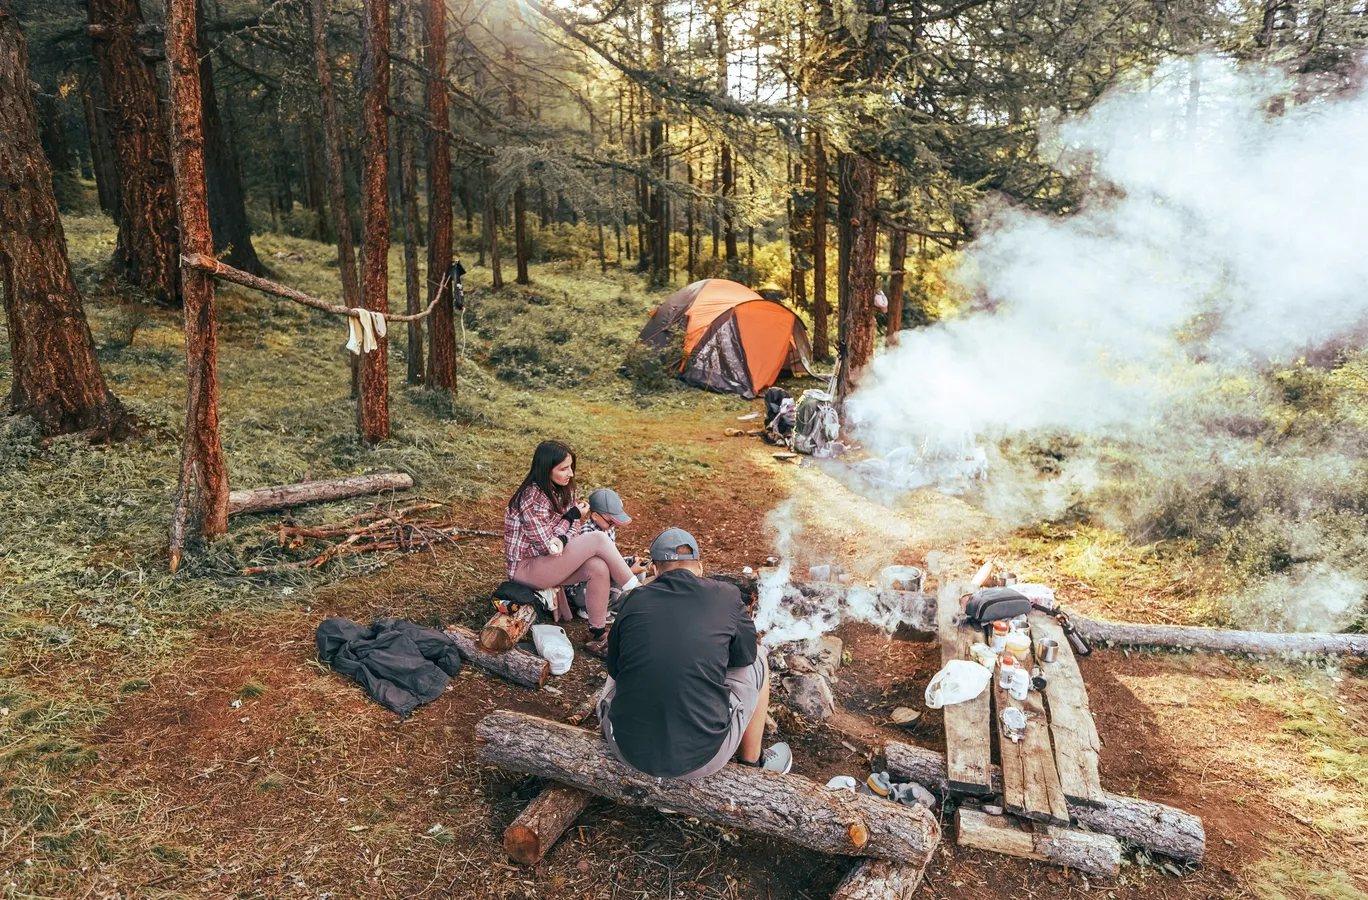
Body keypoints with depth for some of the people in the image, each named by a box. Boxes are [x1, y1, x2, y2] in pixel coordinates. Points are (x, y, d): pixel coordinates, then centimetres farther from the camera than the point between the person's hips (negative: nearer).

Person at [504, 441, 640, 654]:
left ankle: (597, 636, -9)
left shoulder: (560, 490, 3)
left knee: (598, 568, -23)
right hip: (526, 568, -8)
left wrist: (562, 539, -24)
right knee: (598, 539, -24)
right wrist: (573, 514, -8)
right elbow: (546, 545, -19)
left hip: (547, 561, 8)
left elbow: (574, 527, -1)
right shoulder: (532, 499, -23)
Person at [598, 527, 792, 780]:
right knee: (757, 659, 20)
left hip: (629, 752, 3)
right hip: (699, 761, -2)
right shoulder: (726, 597, -5)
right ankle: (752, 761, 33)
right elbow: (747, 656, 12)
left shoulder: (634, 600, -1)